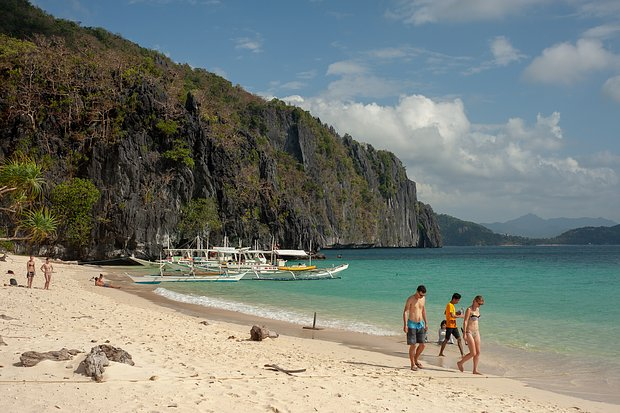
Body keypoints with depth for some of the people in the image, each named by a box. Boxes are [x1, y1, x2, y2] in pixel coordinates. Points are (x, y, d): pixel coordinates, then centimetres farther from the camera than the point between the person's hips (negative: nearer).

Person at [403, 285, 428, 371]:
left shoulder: (423, 298, 5)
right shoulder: (410, 299, -12)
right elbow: (405, 312, -14)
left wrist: (426, 323, 18)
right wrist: (405, 325, -21)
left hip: (420, 324, 6)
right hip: (412, 324, -5)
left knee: (422, 344, 4)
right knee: (413, 345, -4)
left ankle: (416, 359, 26)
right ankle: (413, 364, 7)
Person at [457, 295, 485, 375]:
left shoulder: (477, 309, 11)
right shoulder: (469, 309, -12)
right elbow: (465, 321, -14)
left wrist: (478, 332, 19)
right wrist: (465, 334, -18)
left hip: (476, 332, 8)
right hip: (469, 332, -8)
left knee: (478, 352, 4)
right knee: (473, 353, -7)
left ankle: (475, 370, 10)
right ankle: (460, 363, 13)